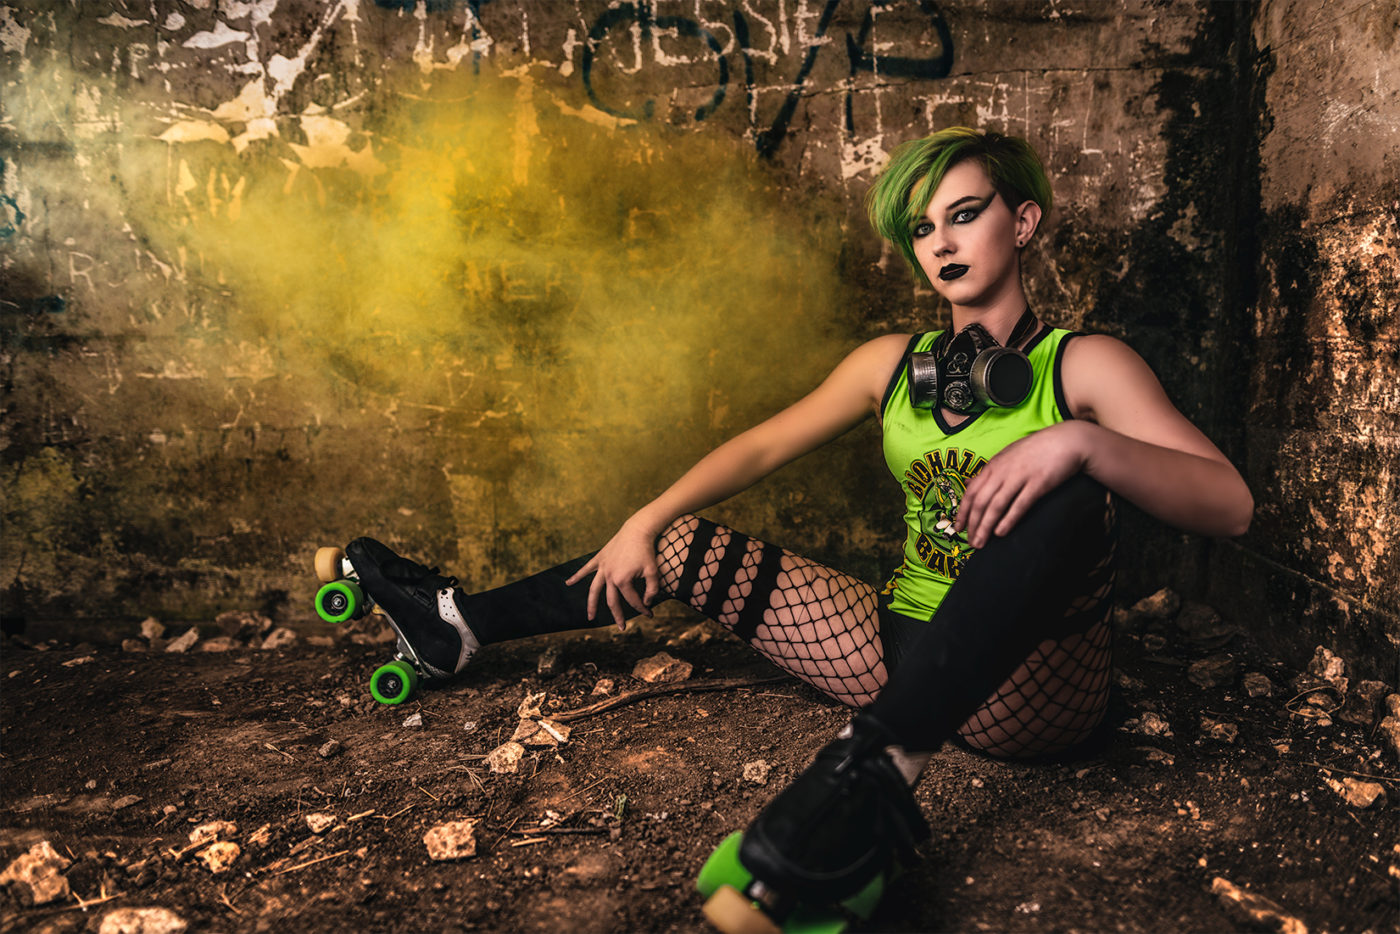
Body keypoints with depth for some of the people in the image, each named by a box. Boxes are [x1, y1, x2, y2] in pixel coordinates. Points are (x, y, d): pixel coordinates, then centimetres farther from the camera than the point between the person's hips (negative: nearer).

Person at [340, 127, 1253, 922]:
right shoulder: (894, 363, 8)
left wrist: (1080, 440, -35)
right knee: (685, 548, 2)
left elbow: (1230, 505, -18)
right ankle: (462, 627, 15)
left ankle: (882, 763, -46)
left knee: (1066, 494, -34)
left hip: (1032, 687, -4)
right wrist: (645, 522, 6)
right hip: (899, 644, 5)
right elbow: (764, 446, 14)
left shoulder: (1084, 365, -7)